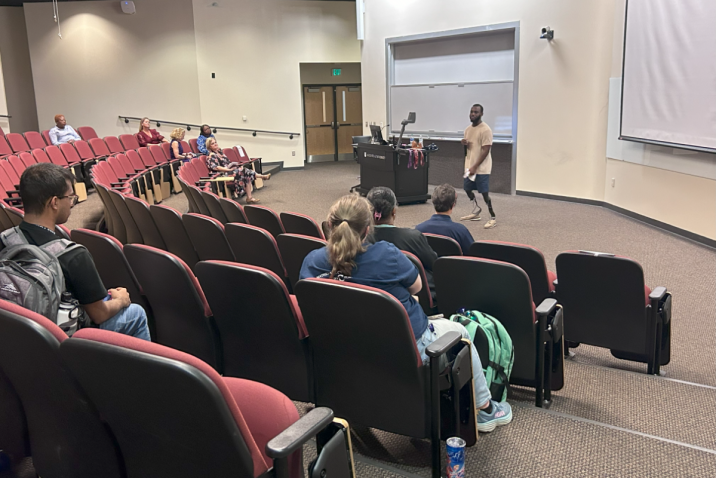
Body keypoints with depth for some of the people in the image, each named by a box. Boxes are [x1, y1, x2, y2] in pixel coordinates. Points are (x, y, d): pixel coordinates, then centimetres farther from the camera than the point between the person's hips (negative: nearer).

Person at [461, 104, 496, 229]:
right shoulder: (468, 129, 12)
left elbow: (485, 150, -18)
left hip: (481, 168, -8)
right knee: (467, 189, 15)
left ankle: (493, 218, 0)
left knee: (485, 192, -9)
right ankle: (476, 211, 35)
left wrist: (475, 167, -21)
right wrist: (464, 144, -3)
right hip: (469, 166, 8)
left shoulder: (485, 130, -14)